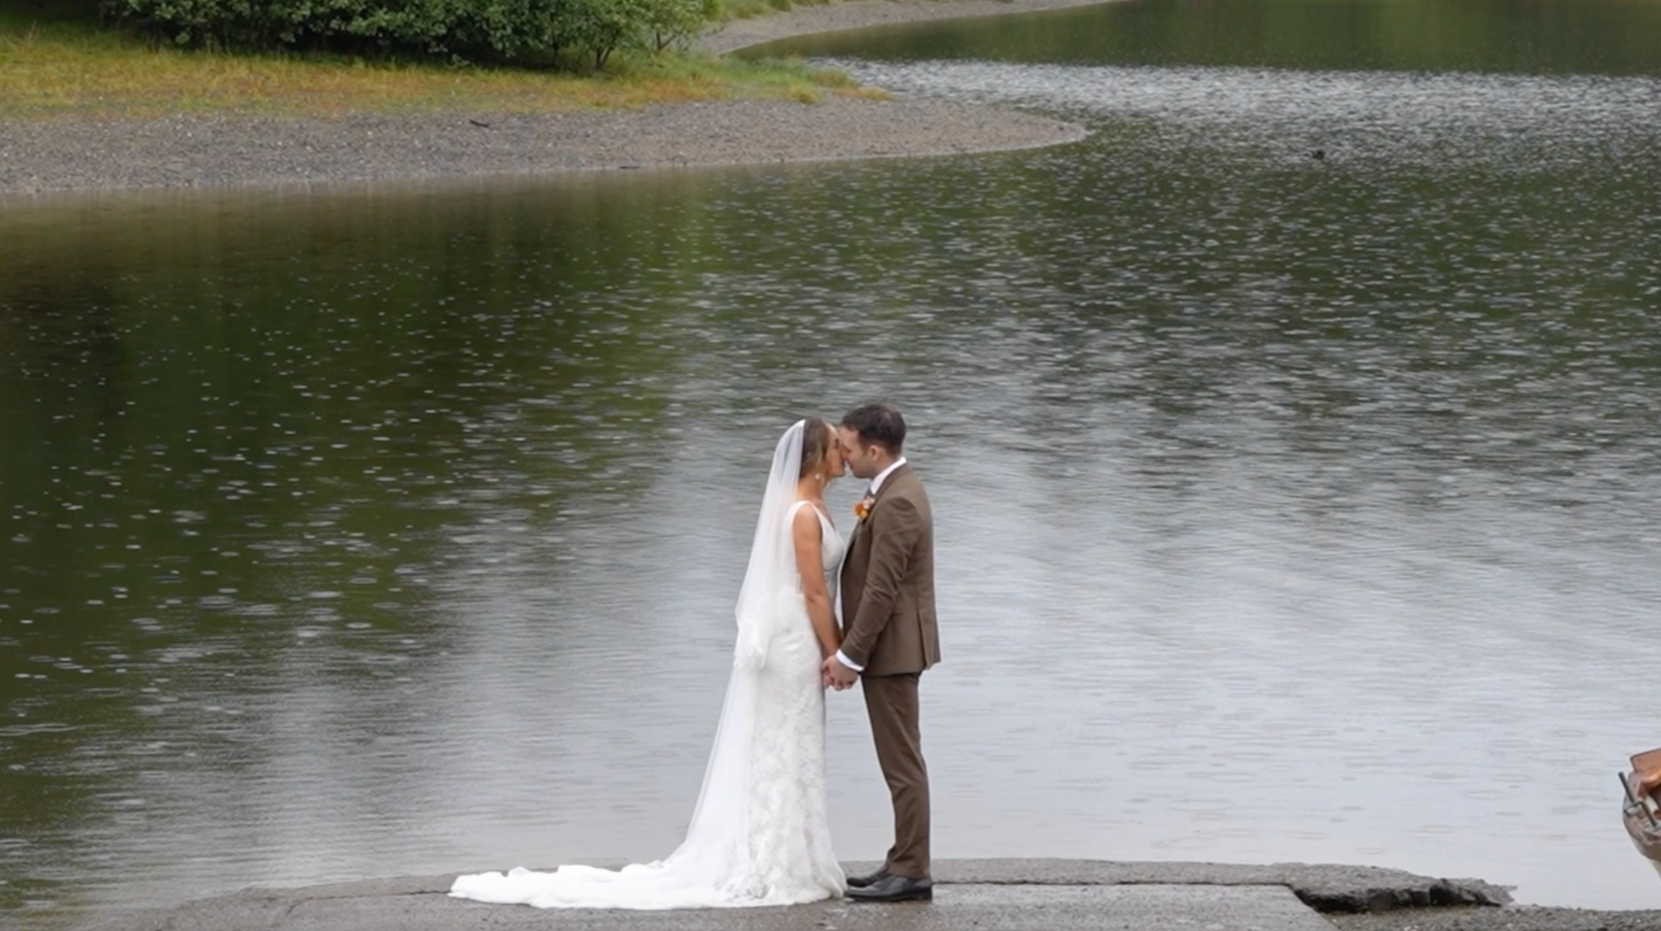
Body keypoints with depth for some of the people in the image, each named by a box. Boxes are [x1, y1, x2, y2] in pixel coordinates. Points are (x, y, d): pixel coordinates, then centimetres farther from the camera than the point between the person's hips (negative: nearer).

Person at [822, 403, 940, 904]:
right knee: (900, 762, 14)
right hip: (890, 646, 11)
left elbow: (881, 590, -23)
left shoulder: (896, 502, -21)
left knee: (902, 763, -5)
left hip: (891, 648, -11)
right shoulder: (897, 487, 12)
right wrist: (851, 648, 17)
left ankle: (911, 872, -1)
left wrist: (850, 656, -18)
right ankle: (904, 863, 19)